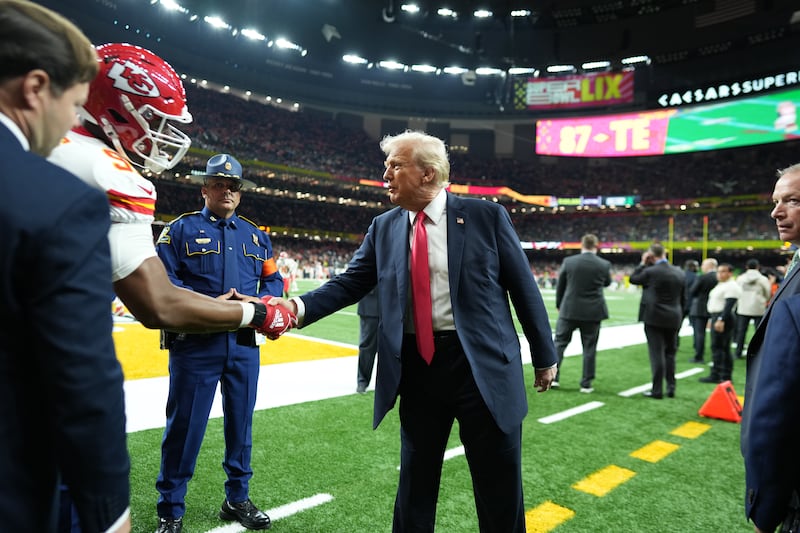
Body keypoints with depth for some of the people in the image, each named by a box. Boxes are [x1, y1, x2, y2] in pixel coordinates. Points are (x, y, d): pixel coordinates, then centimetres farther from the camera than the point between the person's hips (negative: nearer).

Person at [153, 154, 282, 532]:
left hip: (244, 343, 4)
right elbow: (163, 279, -8)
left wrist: (258, 302, -8)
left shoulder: (255, 235, 15)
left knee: (240, 423, 13)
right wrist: (207, 304, -19)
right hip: (195, 342, -4)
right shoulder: (181, 229, 2)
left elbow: (273, 280, 14)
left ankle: (237, 500, 31)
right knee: (185, 425, 3)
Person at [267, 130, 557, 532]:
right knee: (415, 481, 19)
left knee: (500, 490, 12)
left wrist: (544, 356, 4)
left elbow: (523, 288, 0)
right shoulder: (384, 228, 5)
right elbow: (349, 284, 2)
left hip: (482, 364, -2)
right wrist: (298, 306, -16)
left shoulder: (486, 216, -4)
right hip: (416, 366, 3)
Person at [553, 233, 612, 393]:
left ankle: (553, 377, 10)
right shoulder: (604, 264, -5)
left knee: (560, 342, 11)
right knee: (589, 348, 8)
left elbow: (560, 286, 2)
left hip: (569, 310, 0)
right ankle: (586, 384, 14)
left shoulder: (568, 261, -6)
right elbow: (607, 283, 15)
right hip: (593, 312, 0)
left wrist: (559, 305, 16)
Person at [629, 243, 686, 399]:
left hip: (654, 318, -5)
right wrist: (679, 318, 19)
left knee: (657, 354, -2)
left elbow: (633, 279, 3)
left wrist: (643, 263, 5)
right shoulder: (679, 272, 5)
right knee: (670, 353, 15)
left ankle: (657, 390, 1)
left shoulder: (651, 271, -14)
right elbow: (683, 299, 11)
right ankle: (671, 387, 20)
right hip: (673, 319, 5)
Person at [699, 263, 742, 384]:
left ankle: (715, 375, -7)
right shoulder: (720, 285, 18)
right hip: (716, 317, 11)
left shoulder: (731, 286, -13)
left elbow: (729, 306, -22)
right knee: (722, 348, 12)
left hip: (724, 319, -11)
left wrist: (721, 320, -28)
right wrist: (712, 319, 23)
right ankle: (725, 375, 17)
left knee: (718, 347, -9)